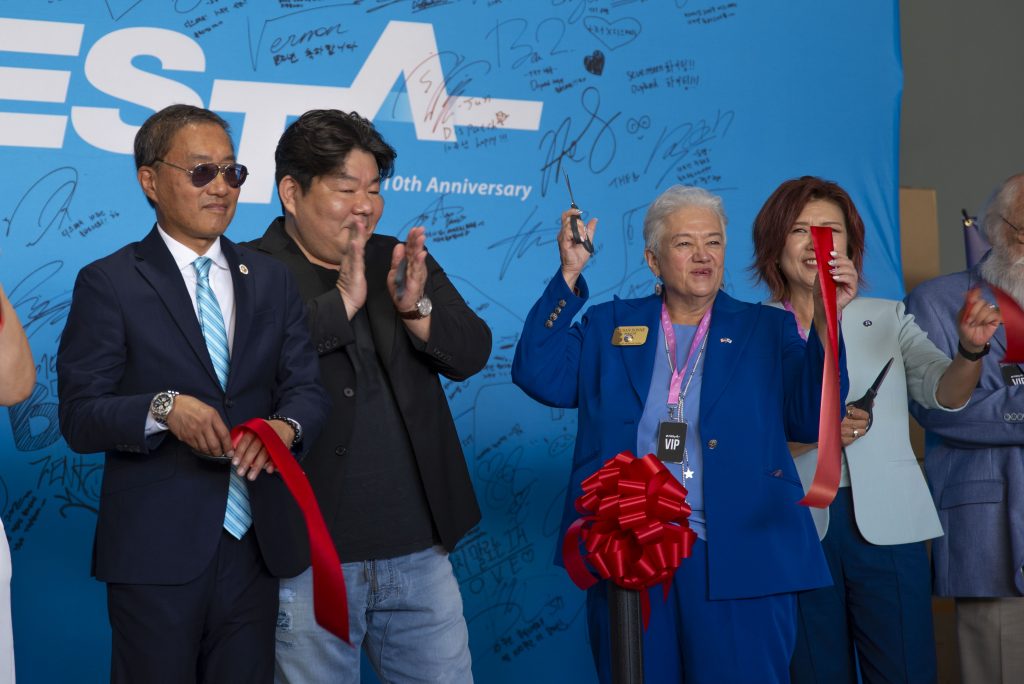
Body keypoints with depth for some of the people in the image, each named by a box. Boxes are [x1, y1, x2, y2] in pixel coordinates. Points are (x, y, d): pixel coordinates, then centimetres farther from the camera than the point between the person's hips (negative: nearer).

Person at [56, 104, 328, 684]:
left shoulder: (271, 279, 12)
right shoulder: (109, 283, -3)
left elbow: (308, 387, 7)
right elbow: (79, 417, -8)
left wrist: (286, 424, -16)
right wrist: (163, 409, -26)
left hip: (255, 545, 4)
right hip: (157, 549, -4)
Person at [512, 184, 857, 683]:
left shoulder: (768, 331, 8)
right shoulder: (608, 326, 11)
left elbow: (813, 419, -1)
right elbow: (538, 375, -1)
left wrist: (826, 322, -13)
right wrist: (570, 274, -5)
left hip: (739, 566, -1)